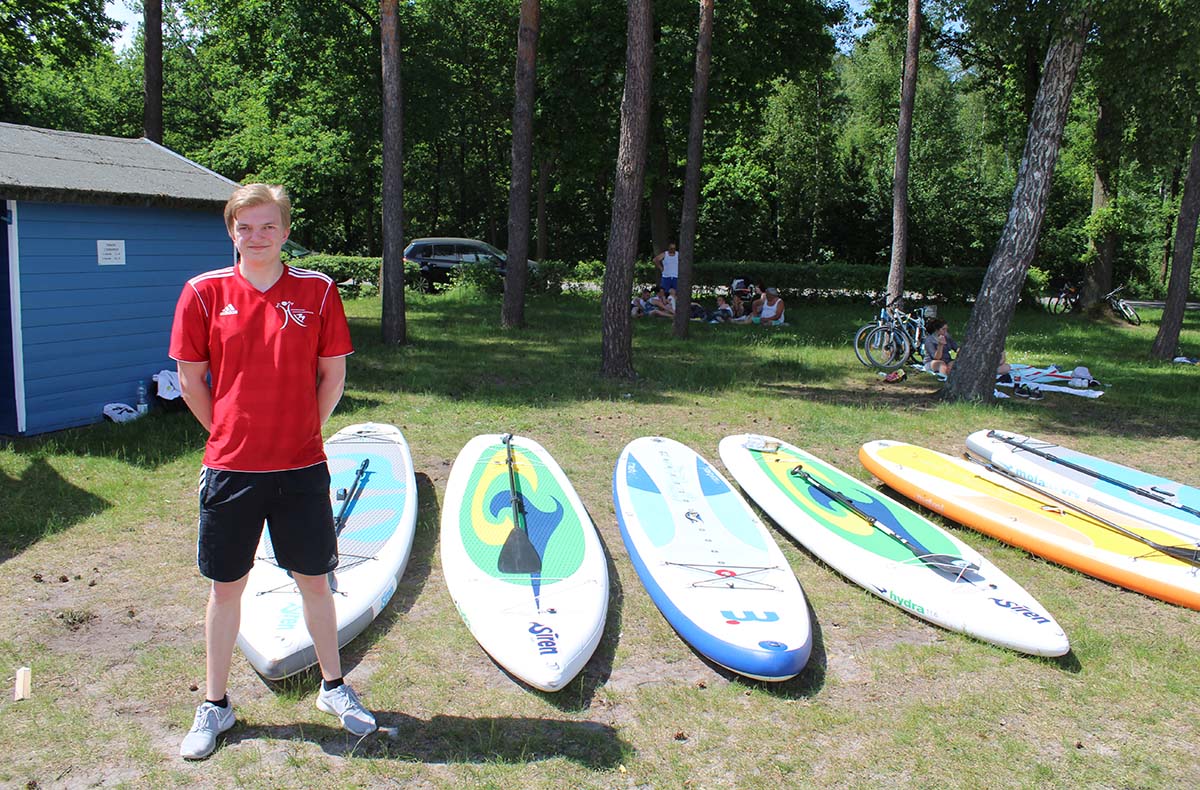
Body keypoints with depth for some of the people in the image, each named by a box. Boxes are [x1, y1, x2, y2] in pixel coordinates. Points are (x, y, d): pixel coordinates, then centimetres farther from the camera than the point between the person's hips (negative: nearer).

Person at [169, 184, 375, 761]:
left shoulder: (317, 291, -3)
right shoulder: (204, 292, -2)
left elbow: (333, 374, 4)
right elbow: (190, 379, 4)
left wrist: (302, 433, 3)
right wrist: (230, 434, 5)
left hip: (301, 466, 0)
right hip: (230, 468, 0)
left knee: (314, 580, 12)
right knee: (226, 585, 12)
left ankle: (334, 687, 31)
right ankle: (215, 704, 30)